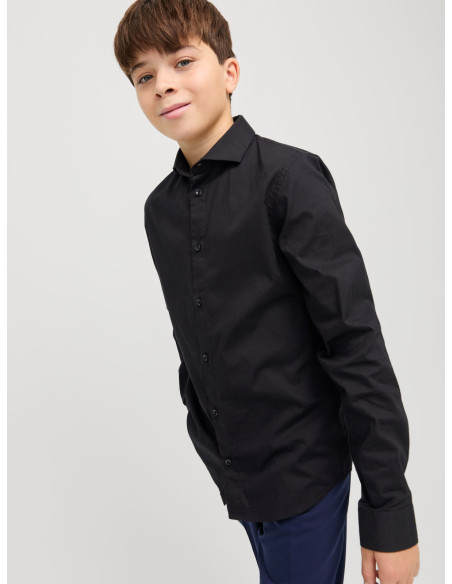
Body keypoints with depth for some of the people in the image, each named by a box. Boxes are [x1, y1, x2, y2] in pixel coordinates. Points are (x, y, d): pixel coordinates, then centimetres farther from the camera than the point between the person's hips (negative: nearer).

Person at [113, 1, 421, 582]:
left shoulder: (289, 176, -16)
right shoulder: (159, 207, 3)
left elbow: (355, 342, -18)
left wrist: (389, 510, -18)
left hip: (303, 468, -5)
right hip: (231, 467, 6)